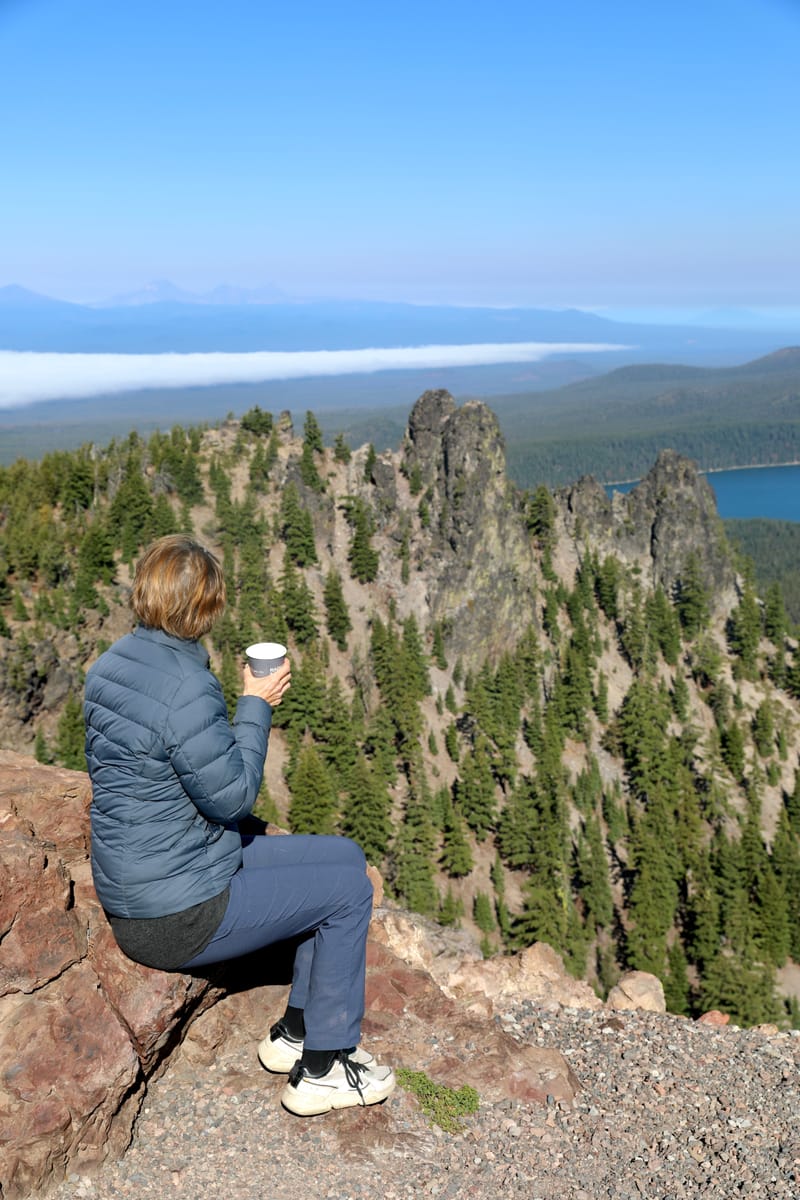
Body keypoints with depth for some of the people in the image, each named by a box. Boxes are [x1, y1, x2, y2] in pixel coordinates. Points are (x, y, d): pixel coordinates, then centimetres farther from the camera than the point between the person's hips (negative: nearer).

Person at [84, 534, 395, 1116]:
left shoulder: (111, 665, 2)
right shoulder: (186, 687, -28)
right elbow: (233, 797, -20)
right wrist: (255, 707, -10)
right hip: (177, 918, -9)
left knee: (344, 856, 14)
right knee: (348, 890, 2)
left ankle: (296, 1032, 26)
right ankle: (323, 1070, 16)